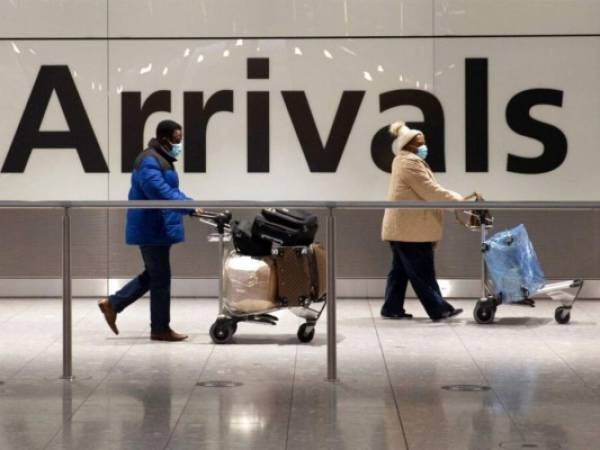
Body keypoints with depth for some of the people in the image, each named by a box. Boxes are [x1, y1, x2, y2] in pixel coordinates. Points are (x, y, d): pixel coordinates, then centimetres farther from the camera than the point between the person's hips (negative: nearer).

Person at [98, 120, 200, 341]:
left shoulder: (162, 160, 16)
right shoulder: (149, 162, -18)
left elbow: (171, 190, 24)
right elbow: (162, 193, -30)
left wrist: (191, 205, 11)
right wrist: (189, 207, -32)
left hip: (157, 228, 11)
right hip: (153, 229, -11)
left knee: (153, 274, 17)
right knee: (161, 278, -3)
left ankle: (113, 303, 22)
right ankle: (160, 329, 7)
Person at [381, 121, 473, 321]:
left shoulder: (404, 161, 19)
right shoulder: (410, 162, -16)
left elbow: (423, 191, 20)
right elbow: (430, 191, -19)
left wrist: (454, 198, 12)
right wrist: (458, 199, -13)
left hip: (402, 228, 11)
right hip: (411, 228, -11)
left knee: (401, 269, 11)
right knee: (422, 272, -7)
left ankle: (392, 308, 13)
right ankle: (438, 309, -4)